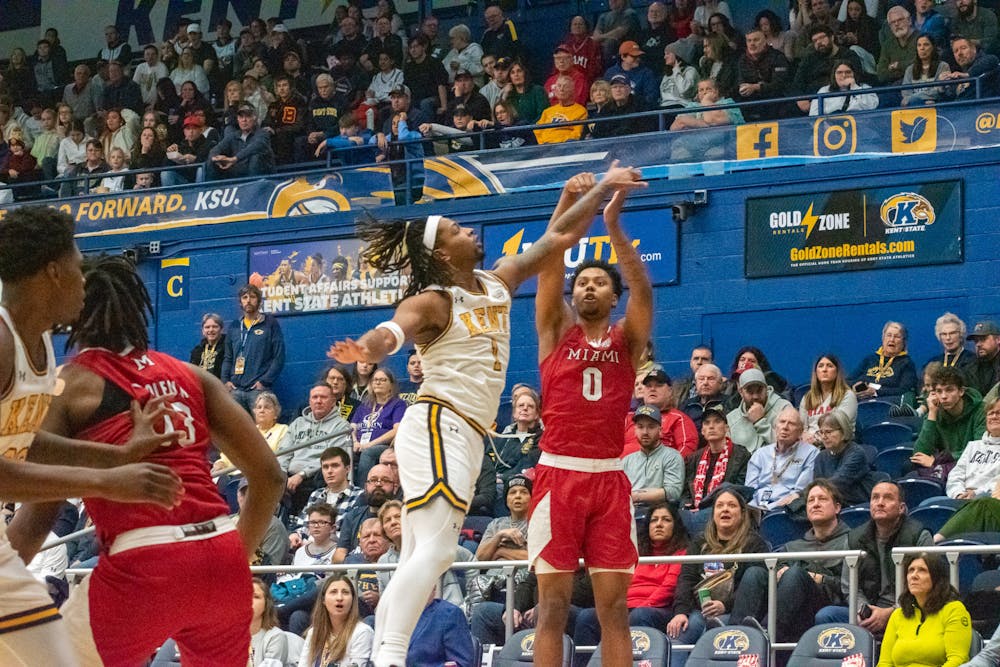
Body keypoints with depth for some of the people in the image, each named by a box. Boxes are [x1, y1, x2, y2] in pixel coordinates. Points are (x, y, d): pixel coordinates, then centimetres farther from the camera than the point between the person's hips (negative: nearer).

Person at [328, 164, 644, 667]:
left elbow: (556, 238, 22)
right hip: (437, 425, -9)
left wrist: (602, 191, 23)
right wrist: (365, 349, -51)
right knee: (435, 548, -22)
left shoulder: (498, 284, 16)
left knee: (419, 558, 4)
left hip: (465, 437, 9)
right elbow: (393, 330, -29)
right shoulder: (432, 303, -9)